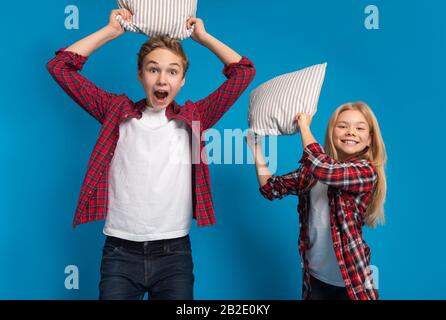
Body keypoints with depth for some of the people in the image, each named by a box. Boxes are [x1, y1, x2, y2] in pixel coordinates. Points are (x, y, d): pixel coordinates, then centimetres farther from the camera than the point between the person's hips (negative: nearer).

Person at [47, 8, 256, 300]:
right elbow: (60, 66, 6)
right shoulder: (117, 111, 6)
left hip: (174, 253, 1)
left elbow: (244, 71, 4)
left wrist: (202, 36, 11)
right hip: (120, 252, 0)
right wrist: (111, 30, 8)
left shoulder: (193, 118, 5)